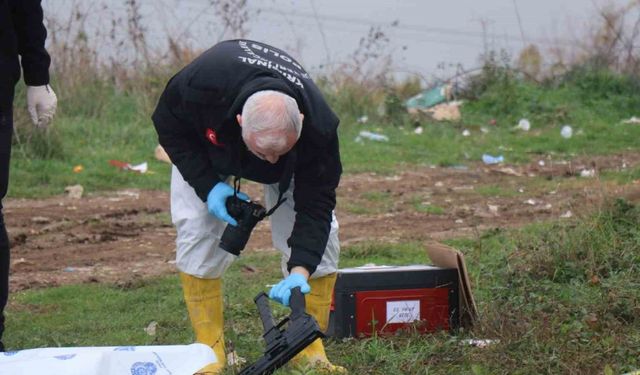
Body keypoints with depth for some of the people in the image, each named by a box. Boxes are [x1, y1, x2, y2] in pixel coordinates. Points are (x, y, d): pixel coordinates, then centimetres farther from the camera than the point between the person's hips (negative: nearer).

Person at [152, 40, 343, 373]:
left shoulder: (318, 128, -41)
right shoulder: (200, 83, -45)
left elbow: (315, 204, -33)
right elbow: (168, 125, -23)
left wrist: (300, 270, -46)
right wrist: (208, 185, -32)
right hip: (204, 142, -1)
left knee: (319, 235, -13)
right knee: (197, 230, -17)